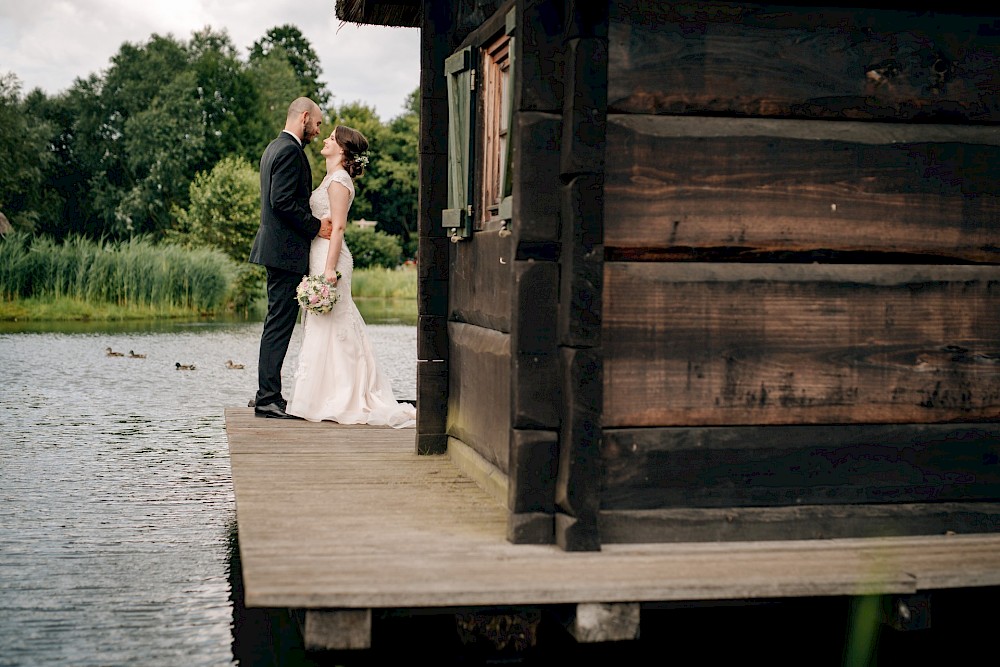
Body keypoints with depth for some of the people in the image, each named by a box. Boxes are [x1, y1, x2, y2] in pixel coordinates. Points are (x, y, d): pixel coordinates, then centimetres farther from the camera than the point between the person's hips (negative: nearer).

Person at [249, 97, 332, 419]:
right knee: (280, 323, -8)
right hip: (286, 249, -11)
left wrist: (312, 224, 16)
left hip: (275, 246, 11)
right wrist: (315, 226, -14)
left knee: (278, 322, 14)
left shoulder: (274, 148, 19)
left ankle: (267, 393, 19)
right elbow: (282, 201, -22)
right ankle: (268, 399, -6)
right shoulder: (290, 151, -14)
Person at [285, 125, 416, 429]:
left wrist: (329, 268, -22)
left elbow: (338, 226, -17)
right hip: (320, 255, 10)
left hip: (329, 255, -10)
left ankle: (331, 402, -2)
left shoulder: (339, 180, -11)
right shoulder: (331, 178, 17)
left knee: (328, 327, -6)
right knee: (326, 327, 10)